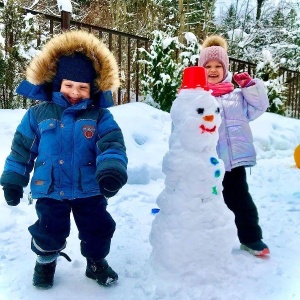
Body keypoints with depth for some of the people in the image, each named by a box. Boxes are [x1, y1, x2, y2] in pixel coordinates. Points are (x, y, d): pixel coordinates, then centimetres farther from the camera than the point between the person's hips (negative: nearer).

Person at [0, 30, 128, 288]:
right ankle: (45, 263, 42)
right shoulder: (38, 113, 0)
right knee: (49, 232, 10)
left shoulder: (100, 115, -4)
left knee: (99, 229, 12)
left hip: (89, 189, 1)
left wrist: (112, 170, -36)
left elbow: (112, 144, -17)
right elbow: (22, 148, 6)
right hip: (50, 190, 0)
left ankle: (96, 262, 40)